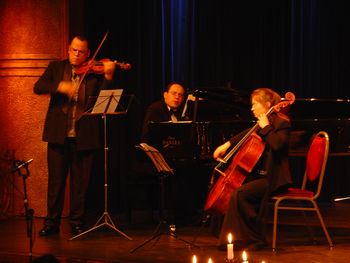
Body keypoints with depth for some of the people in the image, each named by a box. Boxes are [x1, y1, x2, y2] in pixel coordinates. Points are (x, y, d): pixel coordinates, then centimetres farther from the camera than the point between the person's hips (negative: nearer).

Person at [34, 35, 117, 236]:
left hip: (84, 136, -1)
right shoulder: (56, 67, 10)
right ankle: (52, 222, 15)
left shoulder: (94, 72, 5)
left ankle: (77, 223, 16)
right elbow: (38, 87, -3)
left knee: (80, 182, 6)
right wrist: (59, 86, -19)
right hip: (59, 135, 1)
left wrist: (108, 76, -20)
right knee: (56, 180, 6)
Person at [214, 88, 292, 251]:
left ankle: (255, 239, -14)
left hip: (274, 179, -10)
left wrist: (266, 127, -19)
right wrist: (228, 144, 16)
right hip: (260, 174, 10)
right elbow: (247, 135, 30)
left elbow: (278, 144, -29)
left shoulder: (281, 123, -11)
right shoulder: (262, 123, 14)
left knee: (239, 193, -26)